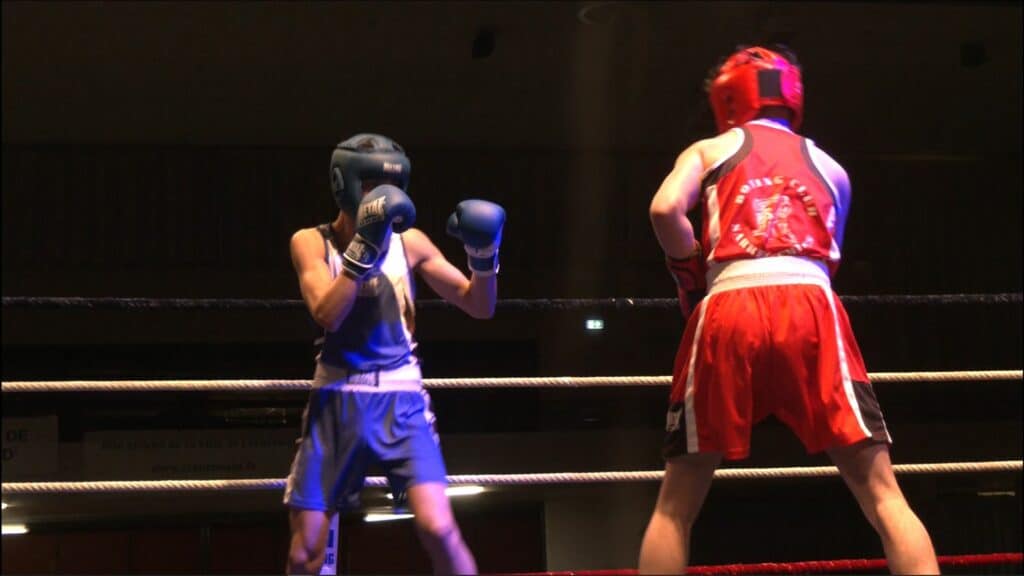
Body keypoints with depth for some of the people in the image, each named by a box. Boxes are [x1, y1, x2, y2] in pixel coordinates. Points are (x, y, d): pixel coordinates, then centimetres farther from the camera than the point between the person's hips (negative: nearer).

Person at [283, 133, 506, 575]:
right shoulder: (311, 242, 1)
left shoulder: (408, 242, 4)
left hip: (399, 399, 0)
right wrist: (364, 245, -22)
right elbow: (327, 314, -17)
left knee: (438, 530, -19)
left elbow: (480, 307, 7)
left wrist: (483, 255, -11)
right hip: (337, 401, 0)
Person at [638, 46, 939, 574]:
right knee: (881, 492, 0)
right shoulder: (830, 168, 27)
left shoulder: (709, 150, 19)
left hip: (728, 310, -1)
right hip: (811, 306, 1)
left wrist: (688, 271, 15)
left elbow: (665, 210, 1)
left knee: (676, 504, 8)